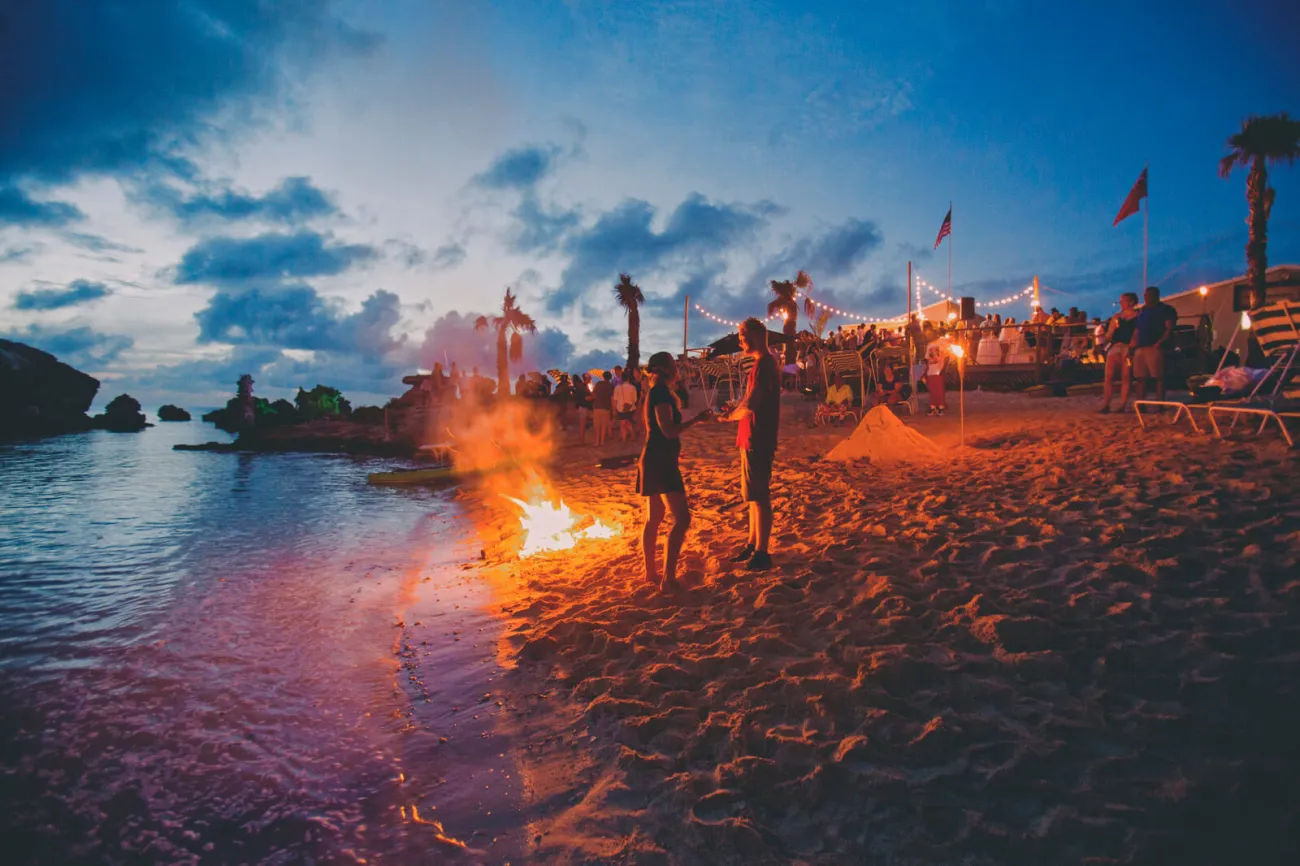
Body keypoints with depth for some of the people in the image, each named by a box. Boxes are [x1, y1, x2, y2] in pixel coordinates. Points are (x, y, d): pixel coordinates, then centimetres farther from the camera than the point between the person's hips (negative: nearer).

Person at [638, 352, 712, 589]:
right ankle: (668, 578, -16)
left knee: (653, 520, 14)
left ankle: (650, 572, 21)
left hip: (657, 460, 11)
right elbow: (669, 430, -22)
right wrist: (697, 419, -14)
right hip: (661, 462, -11)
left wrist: (673, 450, 35)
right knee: (682, 519, -13)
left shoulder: (657, 392, 15)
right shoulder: (661, 392, -15)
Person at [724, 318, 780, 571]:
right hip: (752, 440, 10)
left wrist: (730, 417, -5)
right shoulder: (762, 364, 16)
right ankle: (753, 544, 27)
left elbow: (750, 406, -24)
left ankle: (761, 554, 3)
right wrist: (734, 410, 4)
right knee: (754, 496, 16)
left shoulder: (763, 364, -17)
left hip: (757, 441, -10)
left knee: (759, 497, -4)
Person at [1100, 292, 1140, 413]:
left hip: (1129, 348, -4)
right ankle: (1106, 405, -5)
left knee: (1126, 378, -3)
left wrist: (1131, 347, -14)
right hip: (1115, 346, 4)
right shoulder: (1117, 317, 16)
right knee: (1109, 376, -5)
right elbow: (1108, 335, 15)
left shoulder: (1138, 316, 4)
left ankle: (1122, 406, -1)